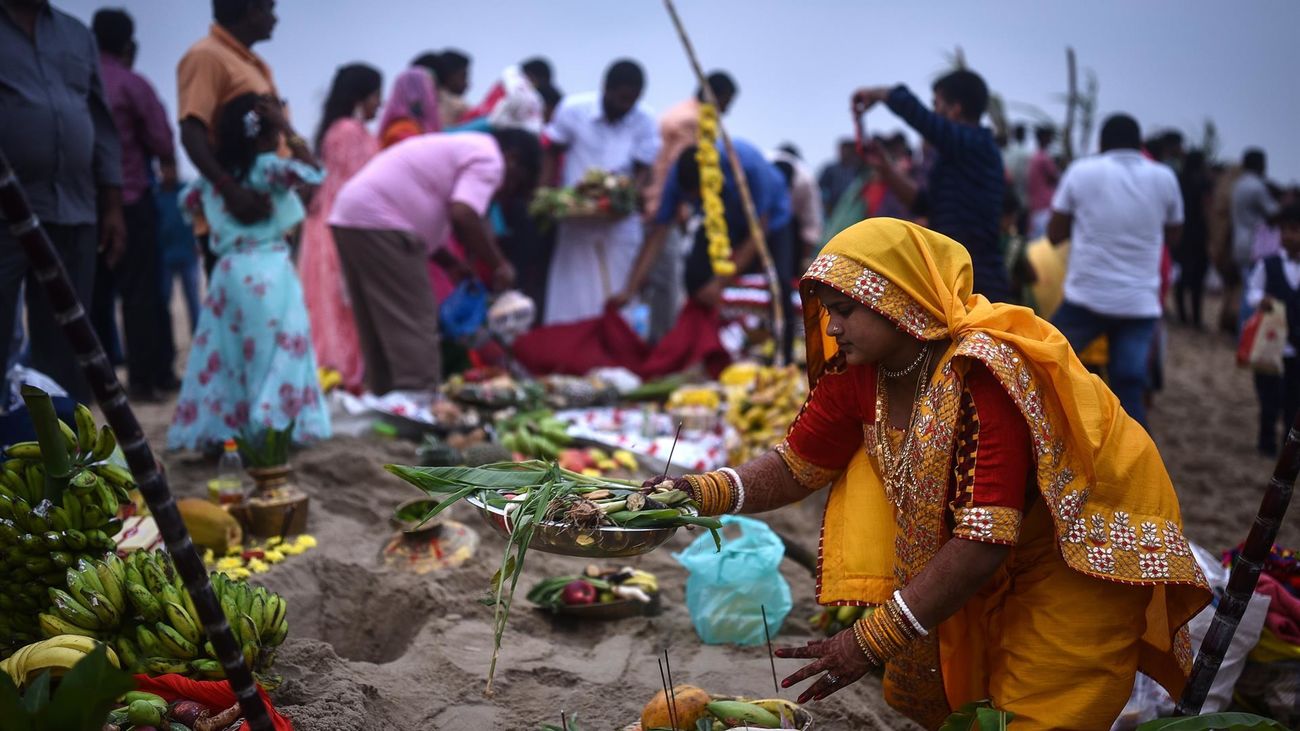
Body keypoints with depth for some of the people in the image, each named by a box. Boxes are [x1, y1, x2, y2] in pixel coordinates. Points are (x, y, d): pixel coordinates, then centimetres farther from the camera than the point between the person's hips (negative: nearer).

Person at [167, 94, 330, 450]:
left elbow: (188, 199, 27)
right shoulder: (267, 168, -10)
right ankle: (272, 425, -4)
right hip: (267, 271, -6)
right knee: (275, 352, -1)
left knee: (224, 354, 10)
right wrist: (288, 129, -14)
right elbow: (310, 172, -24)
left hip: (229, 270, 7)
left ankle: (213, 428, 12)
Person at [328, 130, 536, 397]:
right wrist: (499, 265, -9)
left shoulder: (463, 147, 27)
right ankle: (418, 401, -10)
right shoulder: (488, 160, -3)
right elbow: (463, 216, -19)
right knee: (414, 321, -8)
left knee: (380, 324, 13)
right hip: (379, 222, -10)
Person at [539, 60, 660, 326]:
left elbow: (644, 169, -5)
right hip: (575, 219, 0)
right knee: (571, 300, 3)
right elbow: (552, 154, 5)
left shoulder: (644, 121, -5)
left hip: (620, 221, 1)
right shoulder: (573, 109, -6)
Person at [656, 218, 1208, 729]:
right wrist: (704, 493, -21)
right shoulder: (860, 373, -11)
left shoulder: (982, 377, -33)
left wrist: (871, 641, -35)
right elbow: (795, 466, -2)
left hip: (1081, 551, -6)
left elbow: (982, 546, -36)